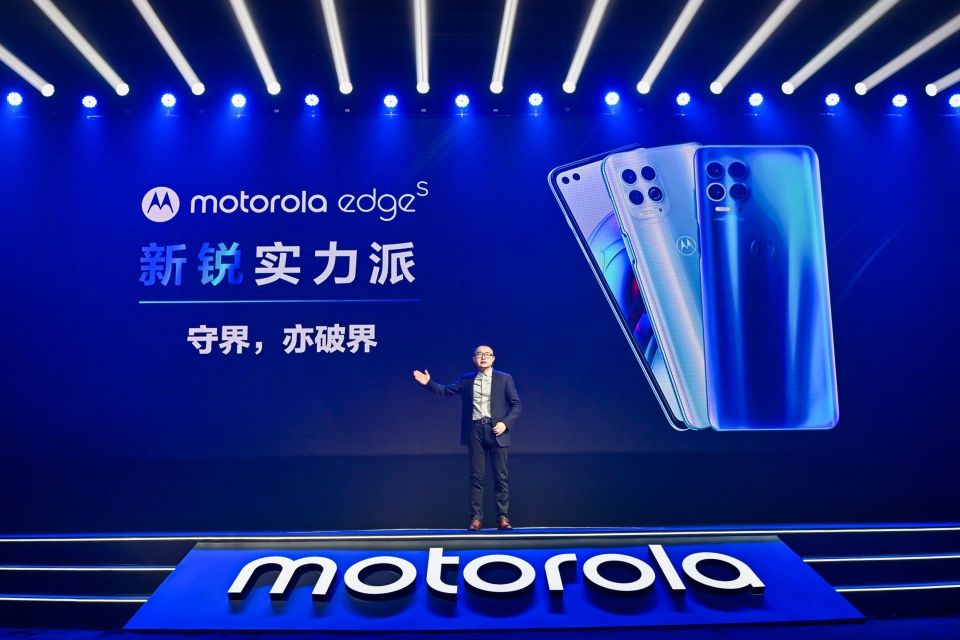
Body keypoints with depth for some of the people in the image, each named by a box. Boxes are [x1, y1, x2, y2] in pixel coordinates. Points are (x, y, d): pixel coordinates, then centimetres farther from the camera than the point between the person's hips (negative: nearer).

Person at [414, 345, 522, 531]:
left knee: (500, 477, 2)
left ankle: (503, 518, 10)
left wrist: (505, 423, -11)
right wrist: (428, 383, -7)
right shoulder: (466, 380, 11)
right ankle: (476, 518, 8)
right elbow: (446, 390, 7)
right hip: (475, 431, 1)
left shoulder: (504, 378, 5)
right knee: (476, 477, 3)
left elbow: (516, 404, 2)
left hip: (496, 430, -1)